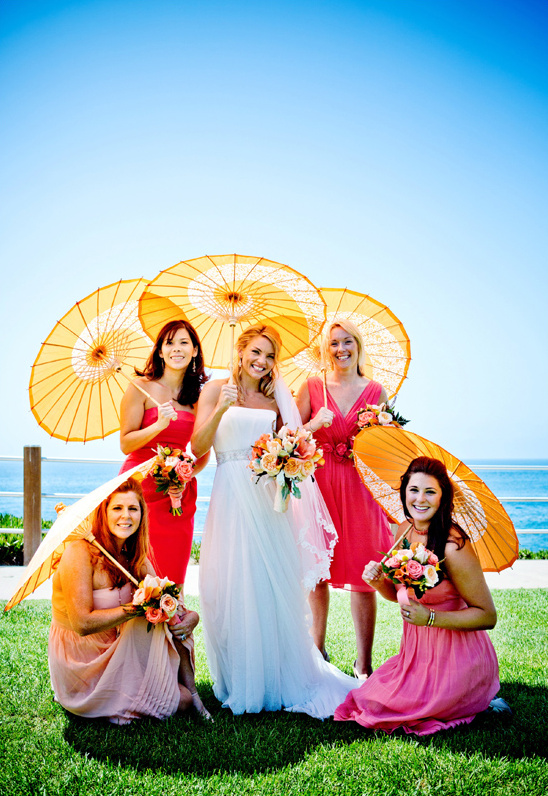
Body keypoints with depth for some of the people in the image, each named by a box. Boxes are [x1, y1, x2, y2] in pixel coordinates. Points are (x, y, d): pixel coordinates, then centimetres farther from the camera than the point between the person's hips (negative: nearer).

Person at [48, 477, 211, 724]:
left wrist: (191, 616, -21)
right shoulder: (80, 553, -21)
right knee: (180, 701, -16)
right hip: (82, 664, -7)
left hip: (116, 652, 7)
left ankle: (191, 689, -4)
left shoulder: (133, 555, 1)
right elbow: (82, 624, -26)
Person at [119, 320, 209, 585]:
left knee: (172, 575, 6)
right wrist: (159, 424, -18)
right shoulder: (142, 387, -2)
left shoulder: (198, 396, 9)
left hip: (179, 495, 3)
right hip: (142, 487, -3)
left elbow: (203, 455, 12)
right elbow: (125, 443, -5)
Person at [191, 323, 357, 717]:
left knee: (274, 587, 5)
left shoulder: (275, 401, 14)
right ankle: (241, 686, 11)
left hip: (269, 499, 3)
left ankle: (276, 681, 19)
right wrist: (220, 410, -18)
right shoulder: (217, 389, 4)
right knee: (234, 590, -1)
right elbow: (198, 448, -5)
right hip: (231, 496, -3)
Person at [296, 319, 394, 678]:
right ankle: (317, 651, 23)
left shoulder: (376, 391, 7)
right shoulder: (312, 387, 5)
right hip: (319, 485, 0)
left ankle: (363, 663, 9)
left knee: (362, 575, -1)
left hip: (360, 487, 0)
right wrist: (315, 423, -15)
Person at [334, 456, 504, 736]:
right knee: (370, 693, 11)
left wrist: (430, 617, -27)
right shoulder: (405, 530, 0)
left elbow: (487, 616, -19)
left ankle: (479, 702, 8)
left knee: (378, 707, -7)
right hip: (418, 651, 8)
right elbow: (399, 594, 13)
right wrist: (378, 581, -8)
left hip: (457, 660, -8)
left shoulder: (453, 545, -24)